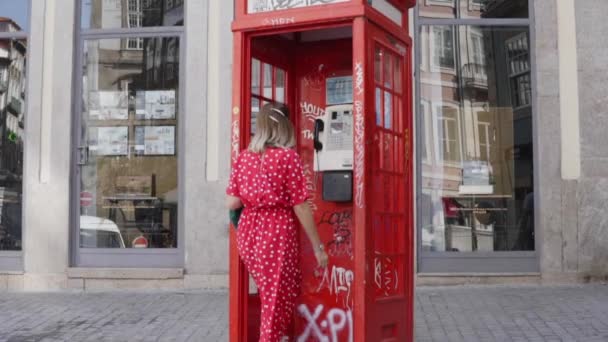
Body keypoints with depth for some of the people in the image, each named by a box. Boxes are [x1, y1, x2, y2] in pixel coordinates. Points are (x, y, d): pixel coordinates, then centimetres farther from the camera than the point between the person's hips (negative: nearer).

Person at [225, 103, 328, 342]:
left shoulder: (244, 157, 6)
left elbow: (232, 203, 2)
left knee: (270, 297, 24)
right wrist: (318, 247, -4)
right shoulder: (288, 156, -9)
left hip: (248, 234, 6)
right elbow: (300, 207, -11)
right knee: (278, 303, 6)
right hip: (277, 234, -6)